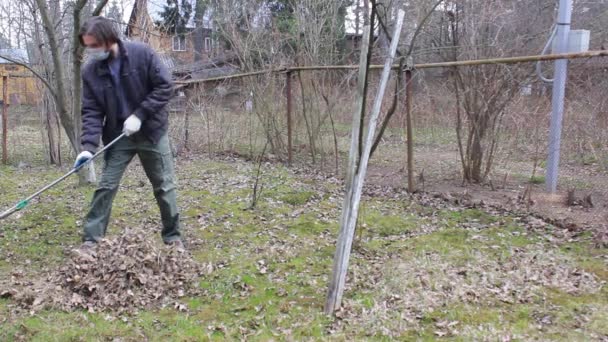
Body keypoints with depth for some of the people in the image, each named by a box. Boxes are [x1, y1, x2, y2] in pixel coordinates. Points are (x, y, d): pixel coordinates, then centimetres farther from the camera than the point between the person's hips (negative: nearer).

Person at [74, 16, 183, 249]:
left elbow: (165, 86, -13)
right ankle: (91, 239, 11)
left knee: (164, 186, 5)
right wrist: (89, 145, -18)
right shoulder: (90, 71, -5)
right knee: (105, 186, 1)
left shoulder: (142, 53, -14)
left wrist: (140, 115, -19)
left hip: (152, 131, -2)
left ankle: (173, 236, 19)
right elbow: (92, 111, -5)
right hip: (118, 135, 2)